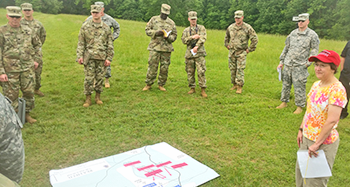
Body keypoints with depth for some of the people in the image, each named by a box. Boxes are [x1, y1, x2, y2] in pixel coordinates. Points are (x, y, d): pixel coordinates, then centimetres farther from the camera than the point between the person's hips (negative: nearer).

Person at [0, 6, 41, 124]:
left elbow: (37, 44, 22)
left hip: (28, 69, 4)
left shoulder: (28, 31, 5)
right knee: (11, 96, 5)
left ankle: (27, 114, 29)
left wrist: (36, 59, 16)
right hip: (10, 71, -3)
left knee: (29, 92, 11)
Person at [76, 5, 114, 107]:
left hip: (102, 57, 1)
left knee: (100, 78, 7)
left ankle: (98, 97, 21)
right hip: (89, 57, -1)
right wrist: (80, 56, -4)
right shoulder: (85, 26, 3)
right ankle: (88, 98, 11)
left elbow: (110, 44, 6)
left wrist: (109, 58, 0)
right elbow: (81, 43, 4)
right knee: (89, 78, 0)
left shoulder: (106, 28, 6)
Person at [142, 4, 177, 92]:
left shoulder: (171, 23, 9)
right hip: (155, 47, -2)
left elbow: (174, 35, 12)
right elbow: (147, 30, 5)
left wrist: (168, 37, -10)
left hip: (167, 48, 2)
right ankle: (148, 84, 10)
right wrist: (156, 33, -13)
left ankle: (161, 84, 18)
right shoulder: (154, 19, 5)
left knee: (164, 68, 4)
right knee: (152, 66, -3)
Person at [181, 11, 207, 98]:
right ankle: (192, 88, 18)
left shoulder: (201, 28, 8)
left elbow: (203, 38, -7)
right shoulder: (186, 30, 16)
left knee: (201, 71, -9)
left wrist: (196, 47, -19)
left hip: (199, 53, -3)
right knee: (190, 72, 6)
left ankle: (203, 90, -6)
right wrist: (193, 37, -12)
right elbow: (184, 40, 0)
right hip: (189, 54, 3)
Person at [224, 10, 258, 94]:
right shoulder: (231, 27, 6)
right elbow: (226, 37, 26)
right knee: (232, 69, 8)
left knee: (240, 70, -6)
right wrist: (227, 45, 17)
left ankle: (239, 87, -1)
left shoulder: (247, 28, -7)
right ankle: (234, 84, 21)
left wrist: (249, 49, -6)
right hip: (231, 52, 5)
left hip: (241, 53, -4)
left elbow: (255, 39, -5)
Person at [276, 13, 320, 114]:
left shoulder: (312, 35, -2)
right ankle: (284, 102, 25)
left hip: (300, 66, -4)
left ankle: (300, 106, 11)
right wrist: (281, 61, 13)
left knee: (299, 86, -1)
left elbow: (315, 50, 2)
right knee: (285, 84, 11)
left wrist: (308, 63, -6)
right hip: (288, 64, 5)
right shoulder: (293, 33, 10)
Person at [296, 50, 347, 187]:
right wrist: (301, 129, 11)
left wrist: (317, 144, -22)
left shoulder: (337, 90, -22)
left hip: (324, 142, -8)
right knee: (301, 173, 22)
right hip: (307, 138, 8)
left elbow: (332, 121, -25)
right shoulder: (316, 85, 4)